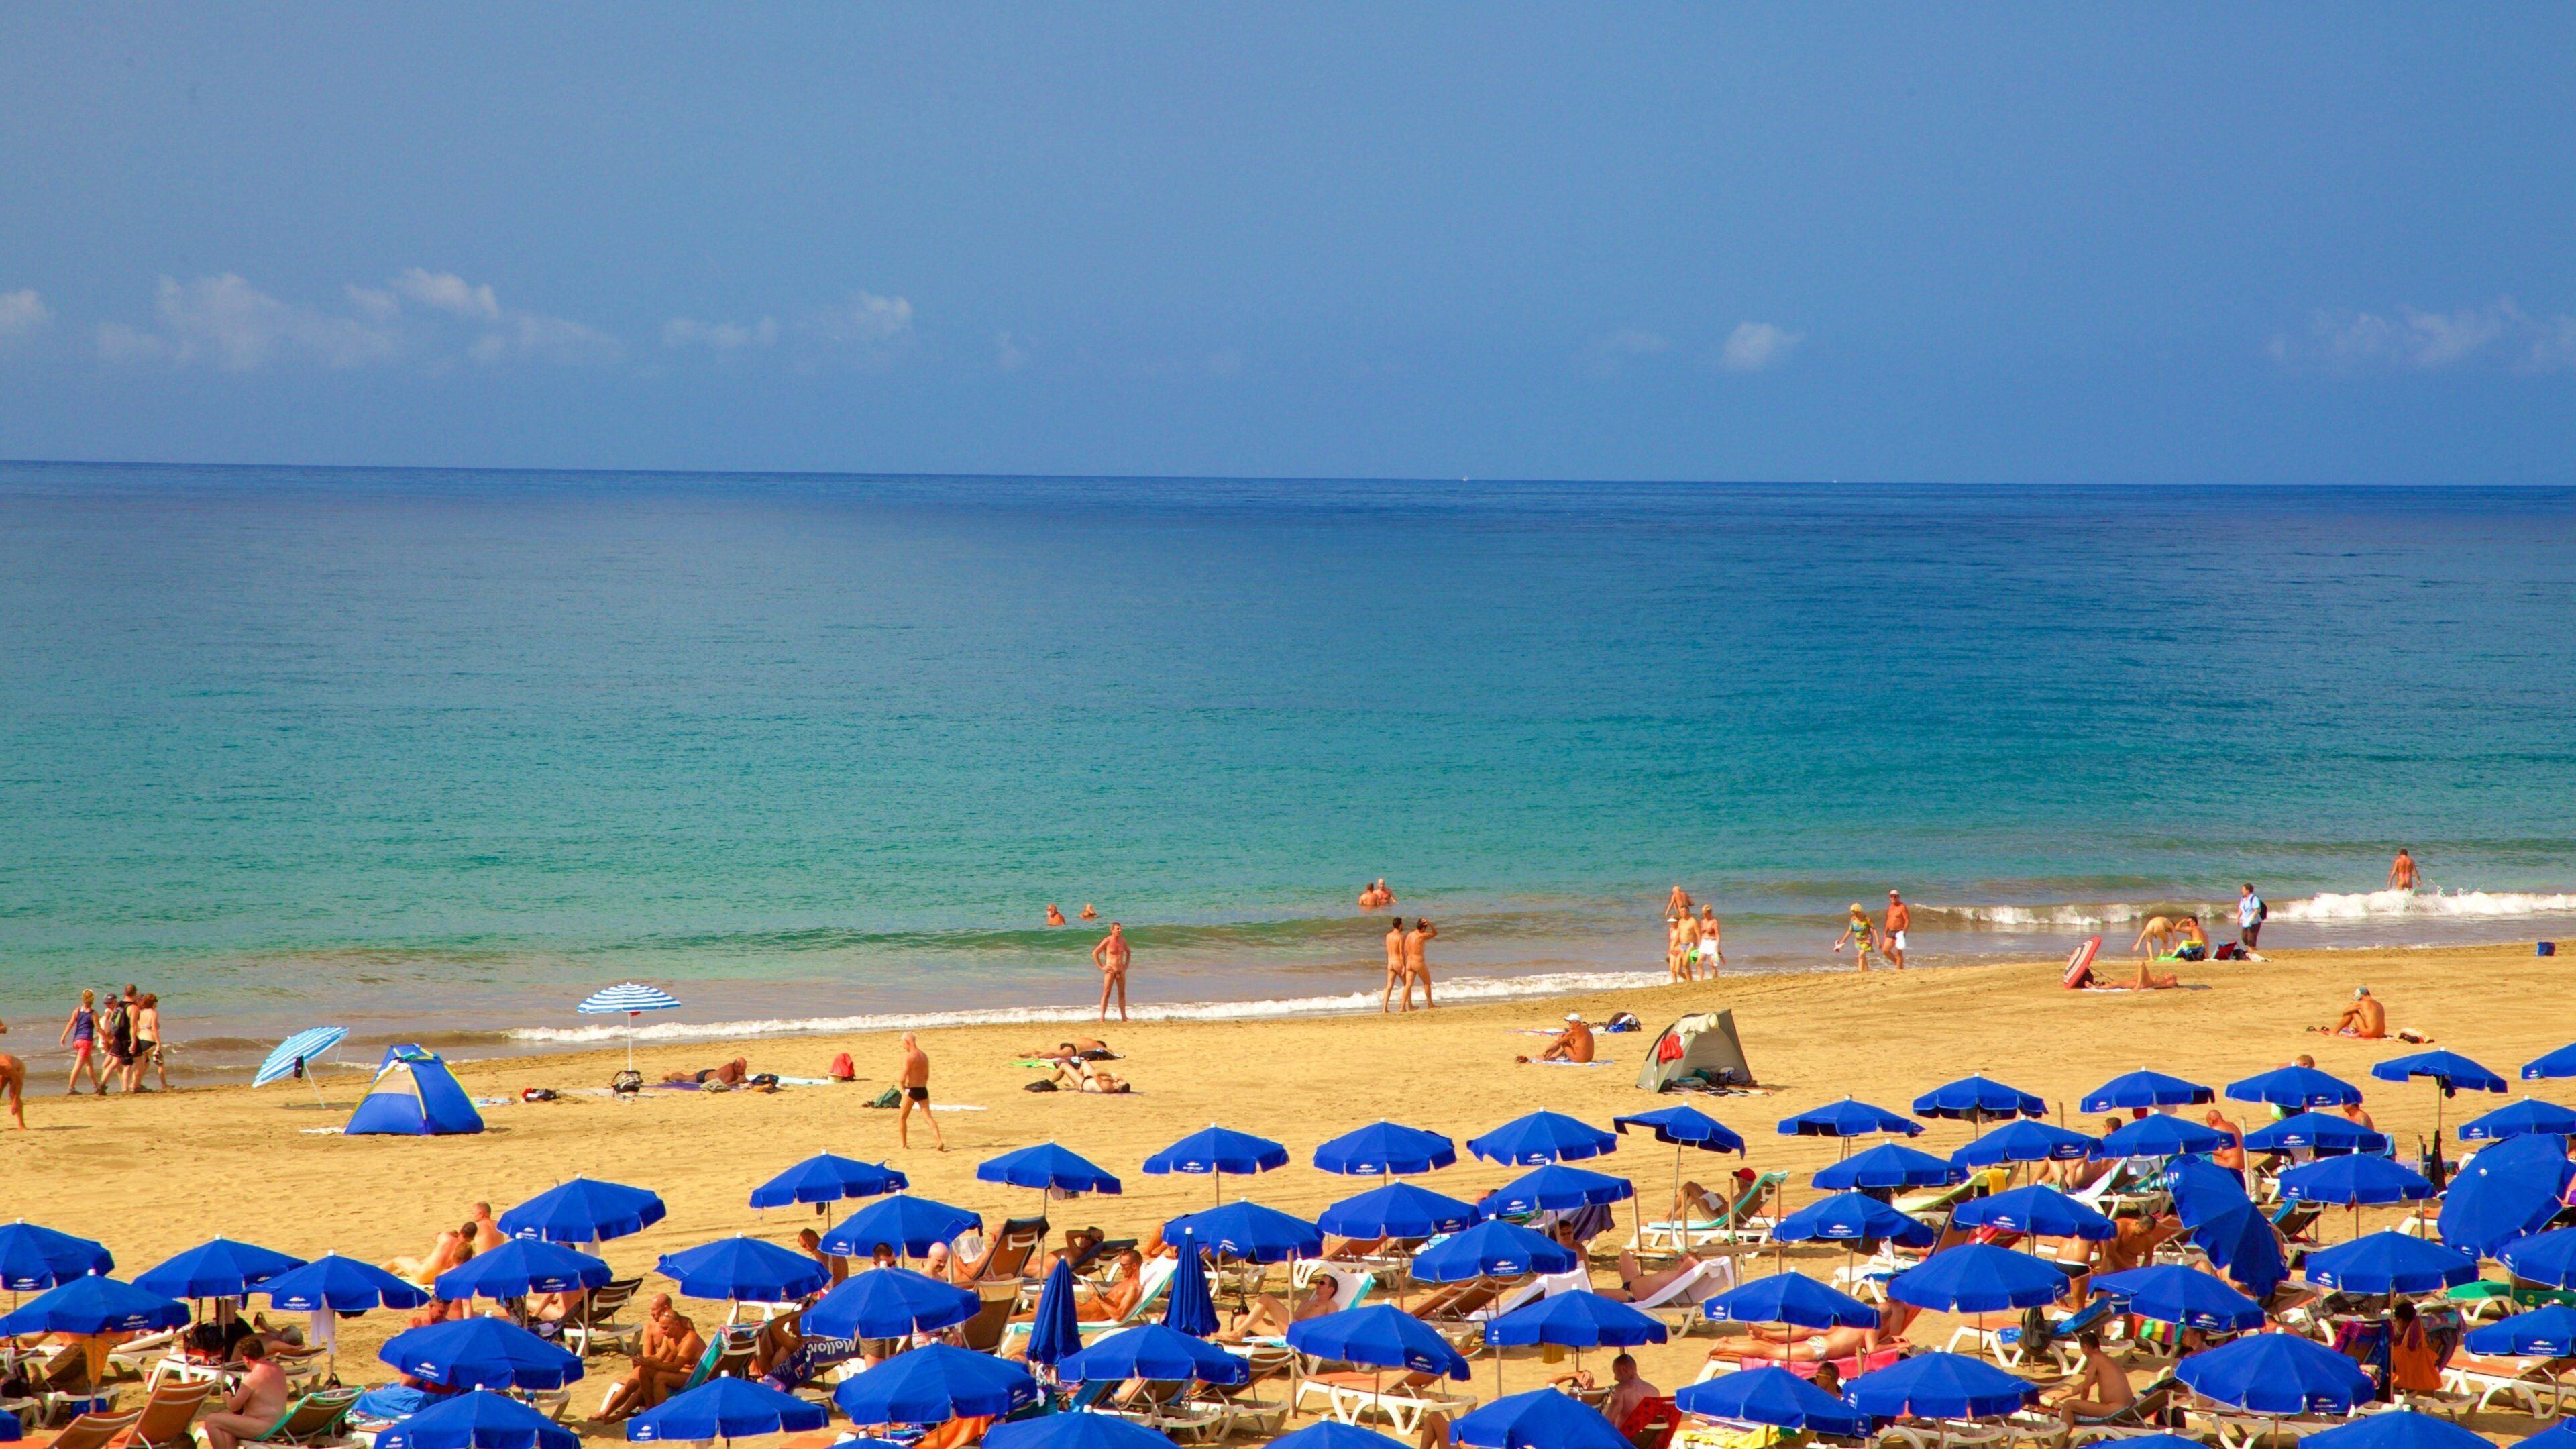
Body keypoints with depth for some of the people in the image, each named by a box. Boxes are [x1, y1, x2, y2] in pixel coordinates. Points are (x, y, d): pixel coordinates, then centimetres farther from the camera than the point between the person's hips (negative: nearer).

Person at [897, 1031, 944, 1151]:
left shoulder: (909, 1056, -14)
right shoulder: (924, 1055, 9)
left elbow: (903, 1078, -17)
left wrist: (903, 1087, 3)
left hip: (912, 1091, -6)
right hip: (923, 1090, 6)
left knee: (902, 1117, 12)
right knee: (928, 1117, 2)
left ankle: (903, 1144, 17)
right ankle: (939, 1140, -16)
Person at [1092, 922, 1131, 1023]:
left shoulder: (1122, 940, 7)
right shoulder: (1107, 941, -9)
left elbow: (1128, 952, 25)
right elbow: (1095, 953, -8)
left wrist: (1126, 965, 13)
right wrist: (1101, 967, -9)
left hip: (1121, 970, 5)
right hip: (1110, 970, -5)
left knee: (1122, 993, 7)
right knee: (1106, 993, -6)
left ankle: (1123, 1016, 12)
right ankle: (1102, 1017, -7)